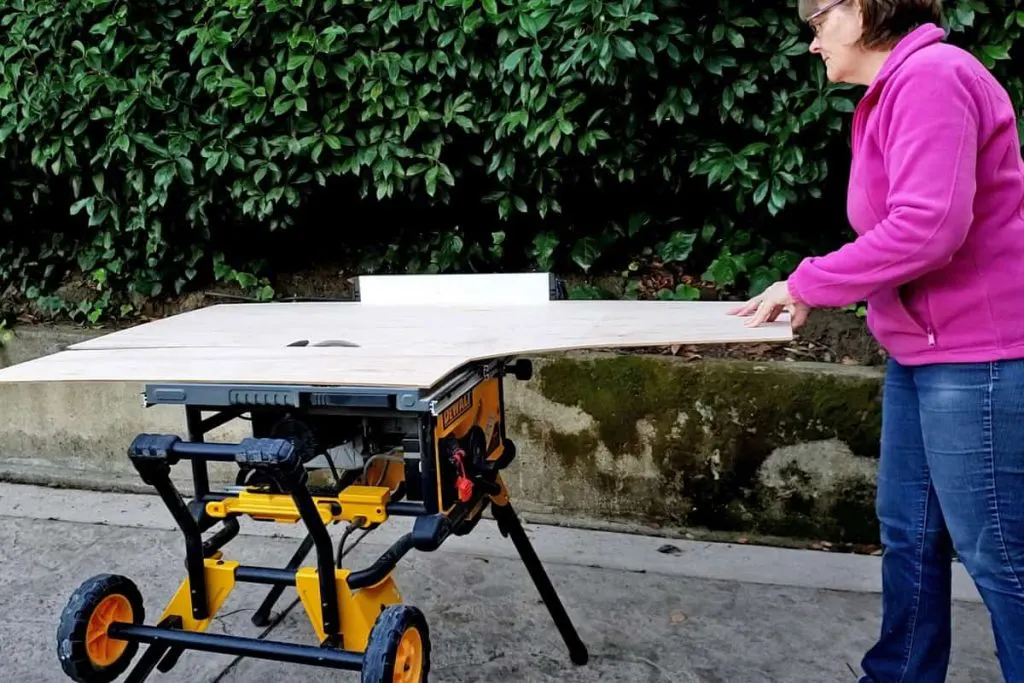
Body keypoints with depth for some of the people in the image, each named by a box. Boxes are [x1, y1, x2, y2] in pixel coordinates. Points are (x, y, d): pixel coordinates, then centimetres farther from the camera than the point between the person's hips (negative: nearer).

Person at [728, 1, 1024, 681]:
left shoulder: (931, 75, -16)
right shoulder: (899, 88, 16)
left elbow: (929, 227, -26)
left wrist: (808, 283, -17)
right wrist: (821, 288, 3)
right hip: (921, 348, 10)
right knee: (908, 530, 15)